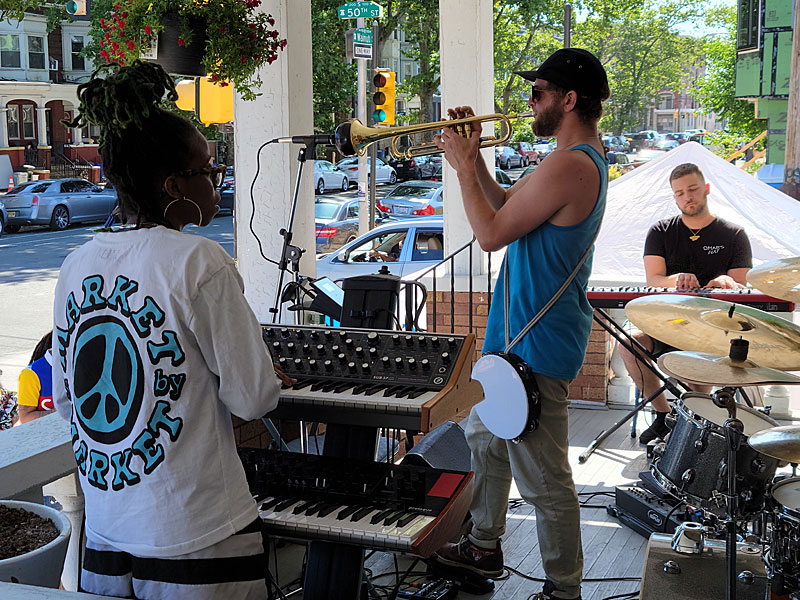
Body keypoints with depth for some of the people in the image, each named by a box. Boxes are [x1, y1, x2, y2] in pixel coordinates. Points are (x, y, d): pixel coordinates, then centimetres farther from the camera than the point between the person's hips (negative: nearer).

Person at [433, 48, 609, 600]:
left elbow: (492, 233, -20)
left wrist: (462, 164, -9)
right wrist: (476, 156, 7)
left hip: (536, 345, -11)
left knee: (544, 480, -1)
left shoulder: (570, 166, -23)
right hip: (519, 332, 11)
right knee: (485, 437, 25)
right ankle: (485, 547, 41)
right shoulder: (587, 155, 11)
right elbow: (509, 203, 19)